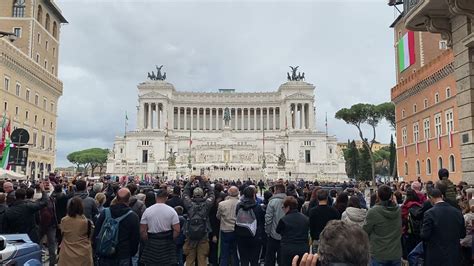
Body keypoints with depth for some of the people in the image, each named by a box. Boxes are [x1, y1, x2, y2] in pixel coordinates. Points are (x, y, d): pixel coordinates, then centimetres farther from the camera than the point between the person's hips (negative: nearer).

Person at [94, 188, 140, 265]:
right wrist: (132, 253, 10)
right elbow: (135, 238, -5)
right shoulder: (133, 216, -10)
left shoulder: (104, 212, -3)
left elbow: (96, 233, 3)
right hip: (123, 258, -2)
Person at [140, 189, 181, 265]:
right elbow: (177, 230, -8)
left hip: (151, 243, 1)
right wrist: (171, 240, 8)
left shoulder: (147, 210, -3)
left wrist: (147, 241, 12)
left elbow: (142, 231, -2)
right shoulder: (171, 210, -5)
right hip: (167, 244, -1)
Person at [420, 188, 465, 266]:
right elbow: (462, 234, 8)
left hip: (435, 256, -5)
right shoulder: (457, 212, -1)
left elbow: (424, 236, -16)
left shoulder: (430, 213, -17)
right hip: (454, 256, 5)